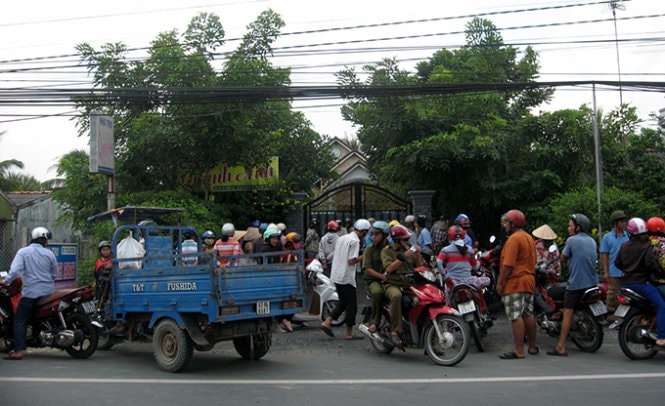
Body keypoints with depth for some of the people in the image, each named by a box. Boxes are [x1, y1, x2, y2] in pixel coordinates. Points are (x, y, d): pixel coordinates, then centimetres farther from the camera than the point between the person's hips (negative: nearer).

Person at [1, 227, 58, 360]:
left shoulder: (23, 252, -3)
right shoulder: (49, 253, 5)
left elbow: (15, 270, -16)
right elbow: (55, 274, 10)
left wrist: (6, 281, -2)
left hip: (30, 292, -3)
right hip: (48, 291, 3)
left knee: (20, 320, 0)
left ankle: (18, 351, -9)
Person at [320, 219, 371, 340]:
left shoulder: (342, 238, 13)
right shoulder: (355, 241, -14)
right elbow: (352, 261, -20)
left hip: (336, 276, 8)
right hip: (346, 278, -8)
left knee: (343, 302, 19)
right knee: (351, 305, 3)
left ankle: (327, 322, 12)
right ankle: (349, 333, 10)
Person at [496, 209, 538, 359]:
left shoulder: (514, 239, -14)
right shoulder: (529, 238, 16)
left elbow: (508, 264, -19)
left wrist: (500, 282, -15)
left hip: (515, 283, -10)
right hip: (529, 281, 10)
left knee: (516, 316, -9)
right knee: (528, 315, 15)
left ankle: (519, 351, -9)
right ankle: (532, 347, 24)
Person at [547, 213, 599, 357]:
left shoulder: (572, 240, -10)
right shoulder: (592, 241, 11)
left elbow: (562, 258, -3)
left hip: (575, 283, -7)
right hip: (592, 283, 7)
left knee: (567, 313, -6)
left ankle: (561, 347, -9)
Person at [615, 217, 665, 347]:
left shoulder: (624, 246, 10)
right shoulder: (645, 247, -10)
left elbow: (617, 263, 16)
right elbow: (652, 265, -19)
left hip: (627, 282, 8)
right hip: (641, 282, -8)